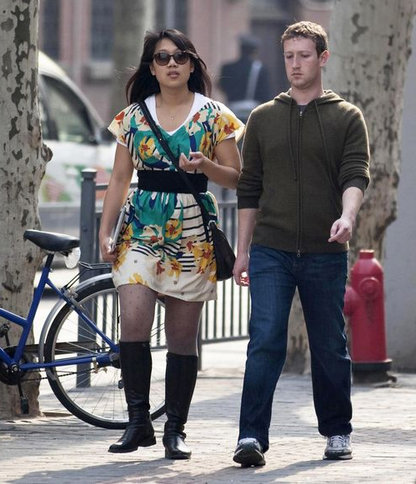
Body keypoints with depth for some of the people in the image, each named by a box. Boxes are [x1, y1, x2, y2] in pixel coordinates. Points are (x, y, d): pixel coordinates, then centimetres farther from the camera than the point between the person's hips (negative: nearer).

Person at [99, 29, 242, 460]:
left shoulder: (213, 116, 4)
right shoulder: (133, 116, 9)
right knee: (132, 324, -15)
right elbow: (119, 178, 11)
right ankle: (138, 422, -5)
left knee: (182, 337, 1)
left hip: (192, 232, -1)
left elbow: (235, 178, 4)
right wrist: (105, 231, 3)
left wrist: (205, 165, -16)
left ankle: (175, 430, 10)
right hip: (141, 230, 1)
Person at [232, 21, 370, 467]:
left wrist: (348, 216, -27)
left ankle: (337, 432, 22)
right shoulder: (262, 119, 12)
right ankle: (252, 436, -15)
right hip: (271, 251, 1)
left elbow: (355, 174, -6)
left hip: (325, 253, 0)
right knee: (265, 343, -11)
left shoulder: (346, 118, 6)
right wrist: (243, 251, 9)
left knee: (330, 347, 8)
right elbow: (249, 190, 13)